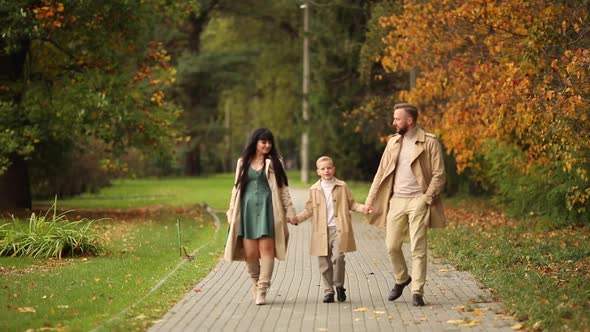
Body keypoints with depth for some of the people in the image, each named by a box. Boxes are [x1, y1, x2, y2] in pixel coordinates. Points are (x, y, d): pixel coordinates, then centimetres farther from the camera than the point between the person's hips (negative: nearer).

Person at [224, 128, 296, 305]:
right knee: (250, 252, -4)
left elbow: (283, 189, 7)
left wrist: (289, 211, 0)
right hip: (247, 209, 2)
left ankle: (262, 289, -9)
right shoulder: (243, 163, 14)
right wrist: (231, 212, 11)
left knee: (266, 248, -11)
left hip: (268, 209, -1)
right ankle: (255, 282, 19)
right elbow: (237, 188, 16)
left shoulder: (274, 163, 9)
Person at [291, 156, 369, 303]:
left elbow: (351, 203, 11)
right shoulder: (314, 190, 10)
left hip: (339, 229, -2)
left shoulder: (342, 186, 7)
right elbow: (309, 210, 12)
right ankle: (328, 291, 13)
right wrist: (297, 218, -3)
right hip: (322, 231, 2)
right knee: (324, 262, 2)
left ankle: (339, 286, 4)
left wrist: (361, 208, -7)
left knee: (337, 257, -16)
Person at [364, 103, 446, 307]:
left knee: (418, 249, -6)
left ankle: (417, 292, -1)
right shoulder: (393, 142, 12)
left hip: (417, 200, -5)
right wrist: (371, 198, 7)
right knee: (392, 246, 7)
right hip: (396, 200, 5)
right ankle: (401, 279, 31)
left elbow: (439, 175, -6)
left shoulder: (429, 143, -5)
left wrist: (427, 198, -14)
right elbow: (382, 172, 14)